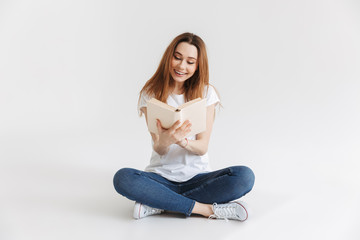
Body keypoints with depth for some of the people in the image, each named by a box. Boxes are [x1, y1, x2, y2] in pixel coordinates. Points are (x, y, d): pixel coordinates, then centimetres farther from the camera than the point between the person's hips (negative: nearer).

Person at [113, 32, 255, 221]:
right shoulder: (151, 93, -1)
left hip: (197, 176, 1)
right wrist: (165, 141, -35)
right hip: (162, 176, 0)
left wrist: (182, 141, -30)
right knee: (123, 178, -30)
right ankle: (206, 209, -24)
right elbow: (159, 150, -9)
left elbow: (202, 147, -7)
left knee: (245, 177, -27)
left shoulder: (206, 93, 0)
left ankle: (158, 203, -21)